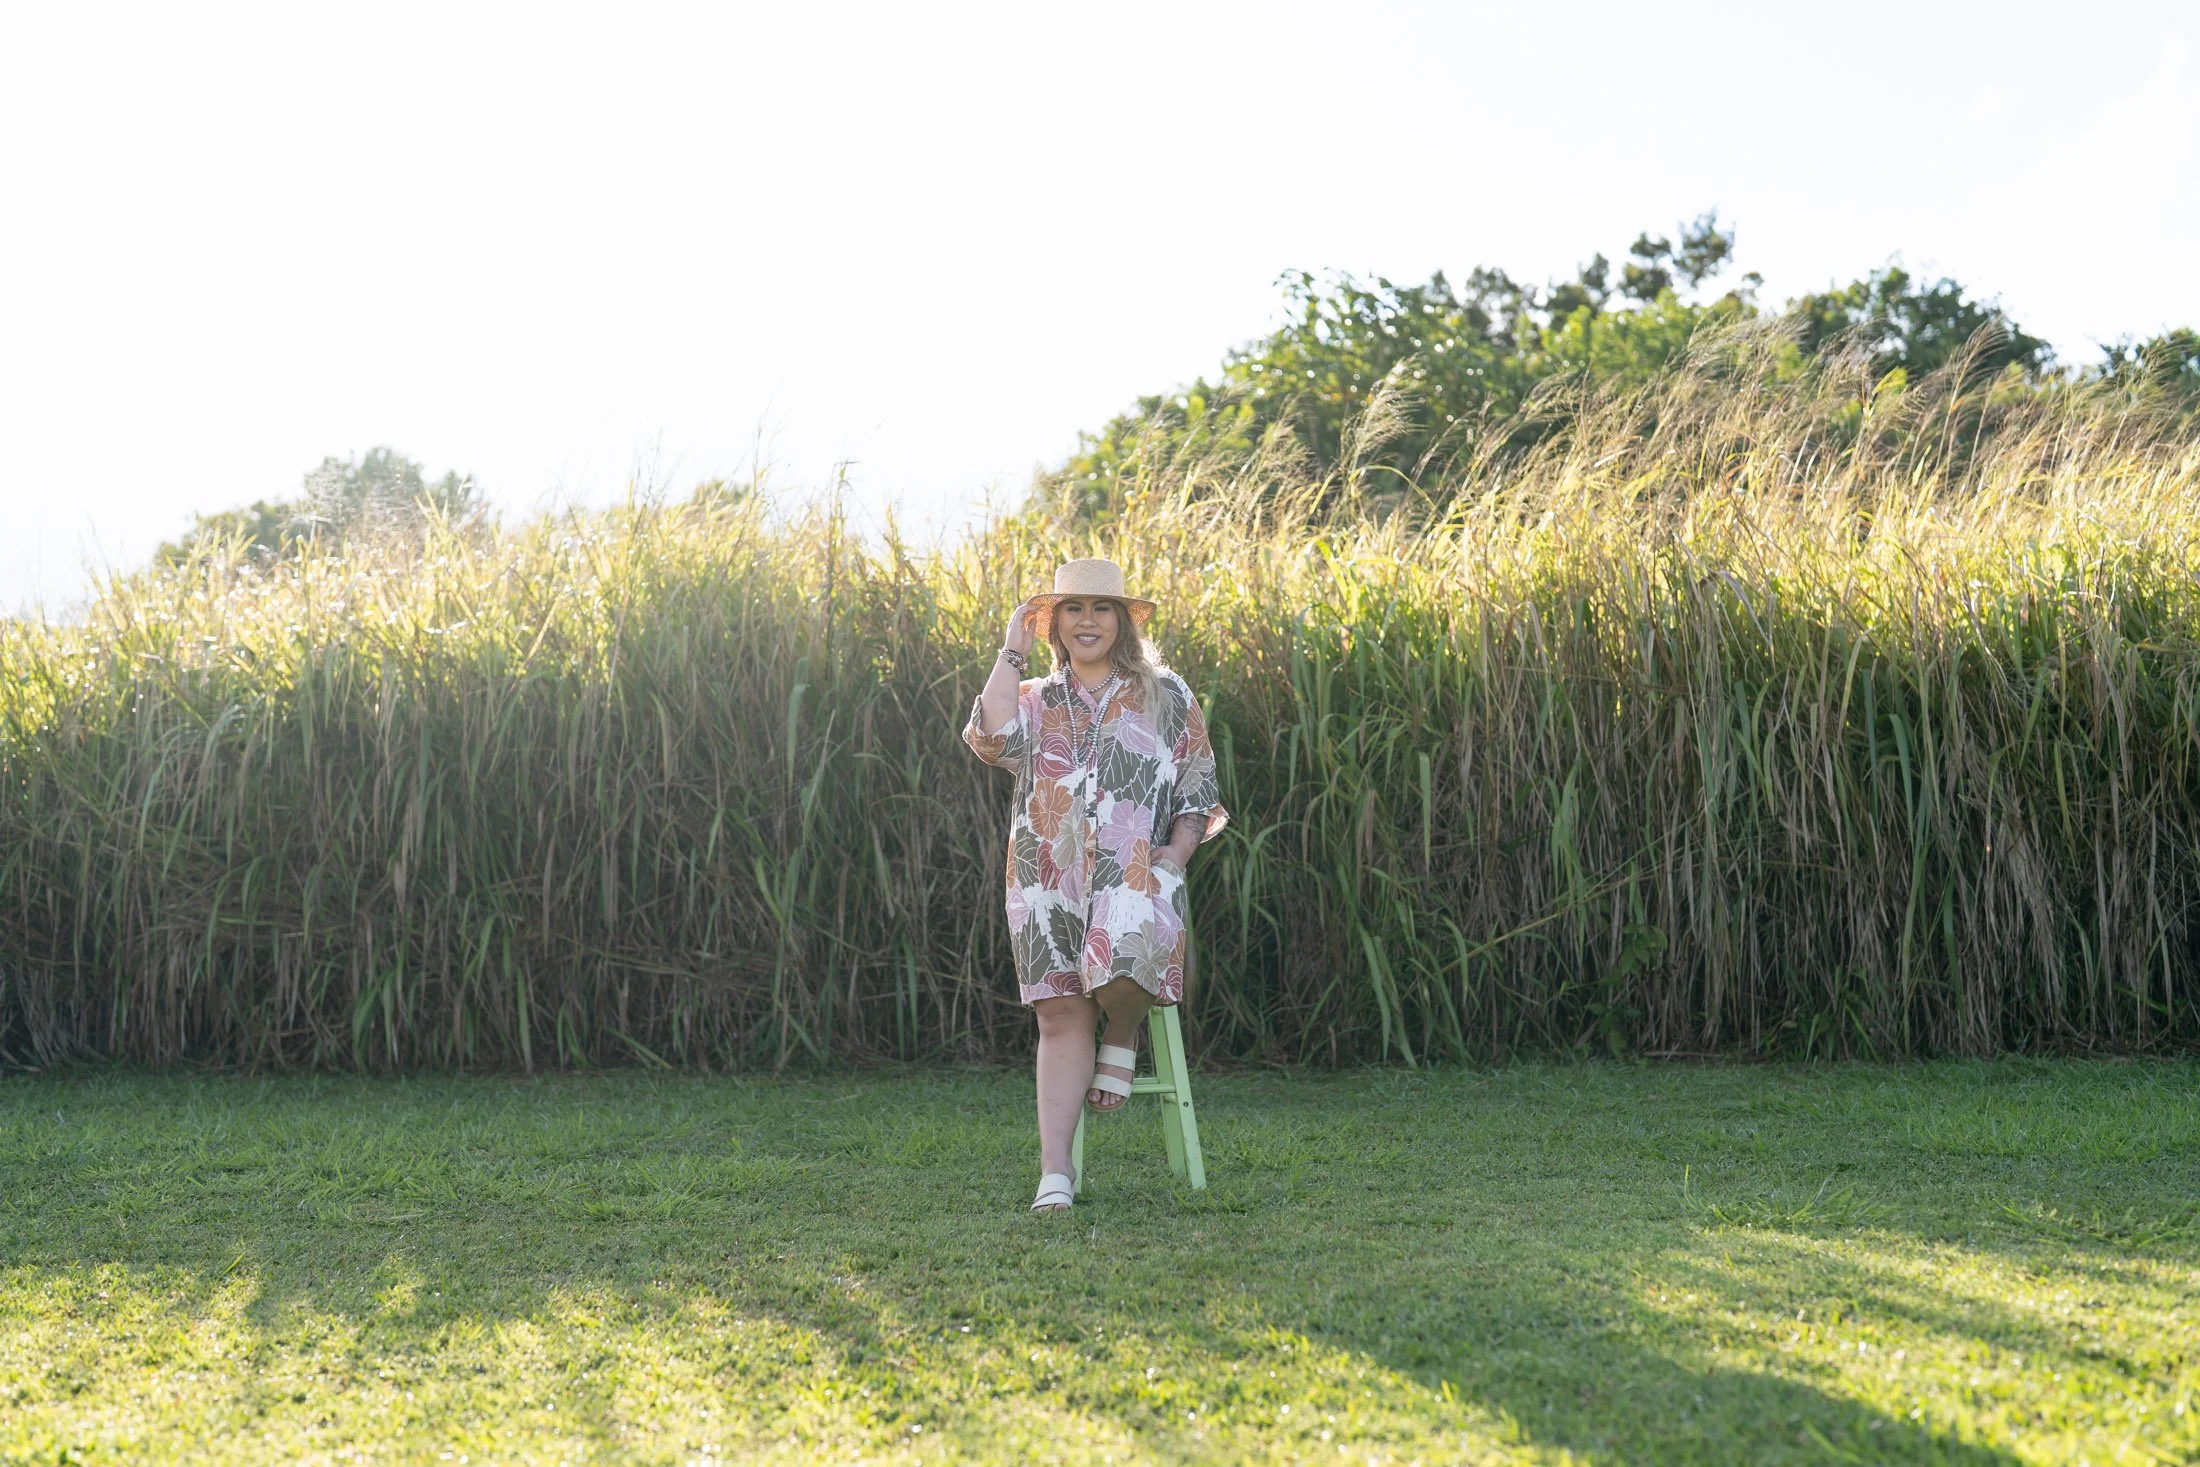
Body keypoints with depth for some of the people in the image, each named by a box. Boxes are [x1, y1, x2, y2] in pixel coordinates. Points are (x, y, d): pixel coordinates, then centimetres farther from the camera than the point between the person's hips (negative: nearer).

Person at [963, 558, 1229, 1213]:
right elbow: (992, 736, -5)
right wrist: (1014, 649, 4)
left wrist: (1179, 847, -6)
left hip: (1134, 872, -2)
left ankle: (1124, 1036, 3)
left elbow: (1198, 787, 13)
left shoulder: (1166, 696, 14)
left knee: (1120, 966, -33)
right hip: (1048, 882, 2)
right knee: (1061, 1018, -7)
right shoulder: (1034, 700, 18)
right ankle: (1055, 1172, -6)